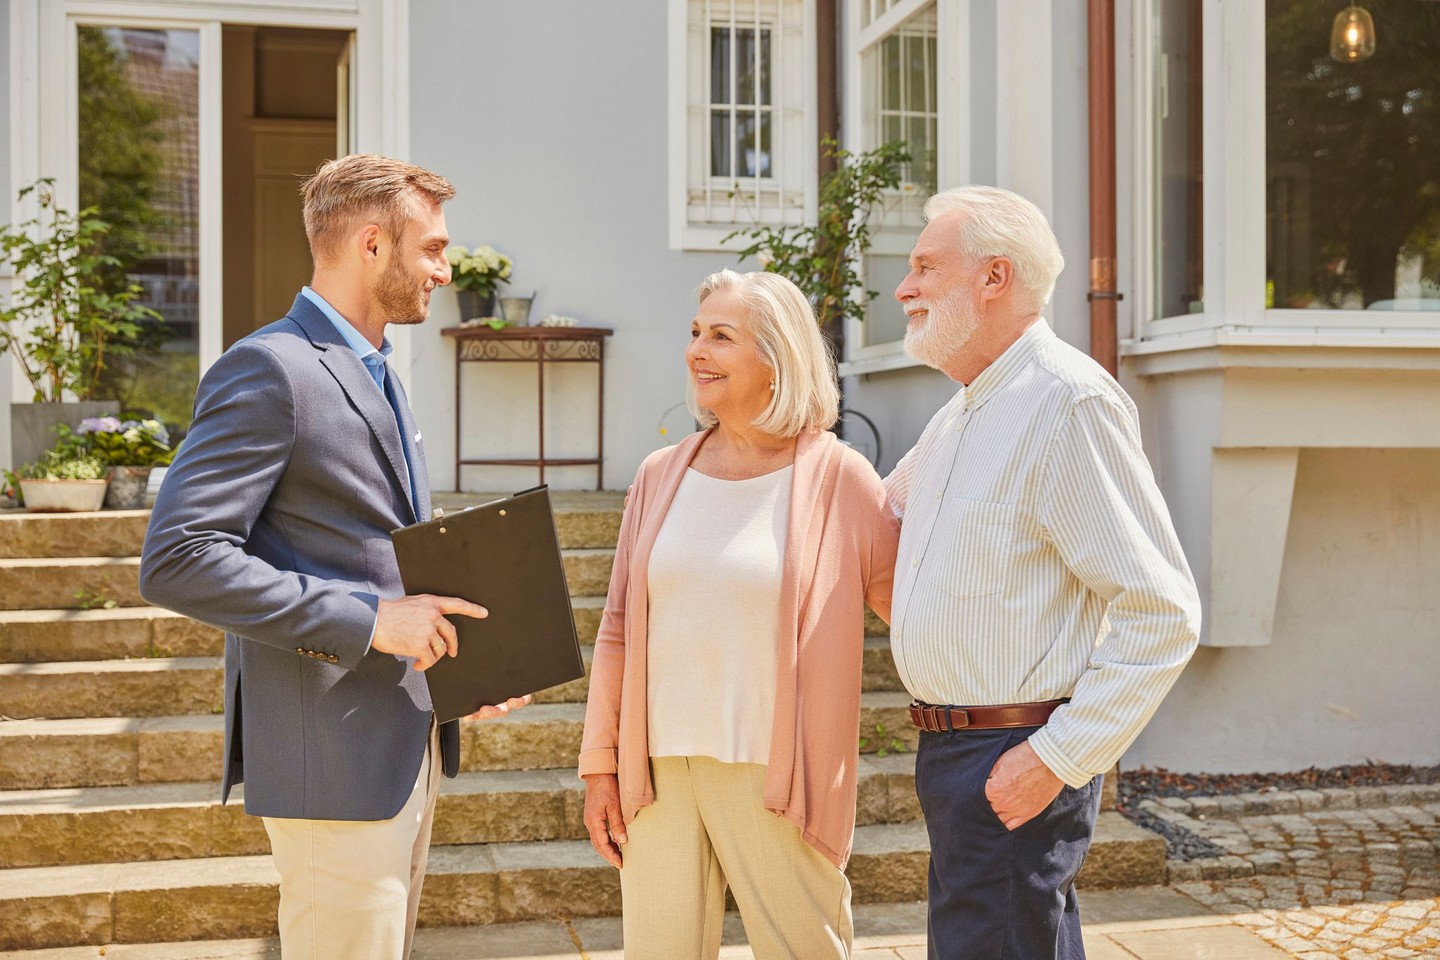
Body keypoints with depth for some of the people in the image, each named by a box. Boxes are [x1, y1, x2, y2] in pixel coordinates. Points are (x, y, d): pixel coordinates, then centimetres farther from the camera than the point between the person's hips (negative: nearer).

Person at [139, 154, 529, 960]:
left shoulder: (376, 375, 16)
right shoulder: (270, 370, -15)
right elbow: (177, 560, -22)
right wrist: (368, 620, -23)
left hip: (412, 738, 9)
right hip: (334, 754, -9)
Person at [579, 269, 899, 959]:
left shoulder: (839, 478, -4)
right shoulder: (661, 476, 6)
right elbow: (618, 629, 10)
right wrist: (600, 762, 8)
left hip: (776, 780, -3)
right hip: (659, 773, 3)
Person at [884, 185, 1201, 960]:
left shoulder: (1068, 402, -16)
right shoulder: (959, 415, 14)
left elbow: (1162, 614, -20)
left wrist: (1059, 758, -20)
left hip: (1013, 764, -9)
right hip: (951, 748, 9)